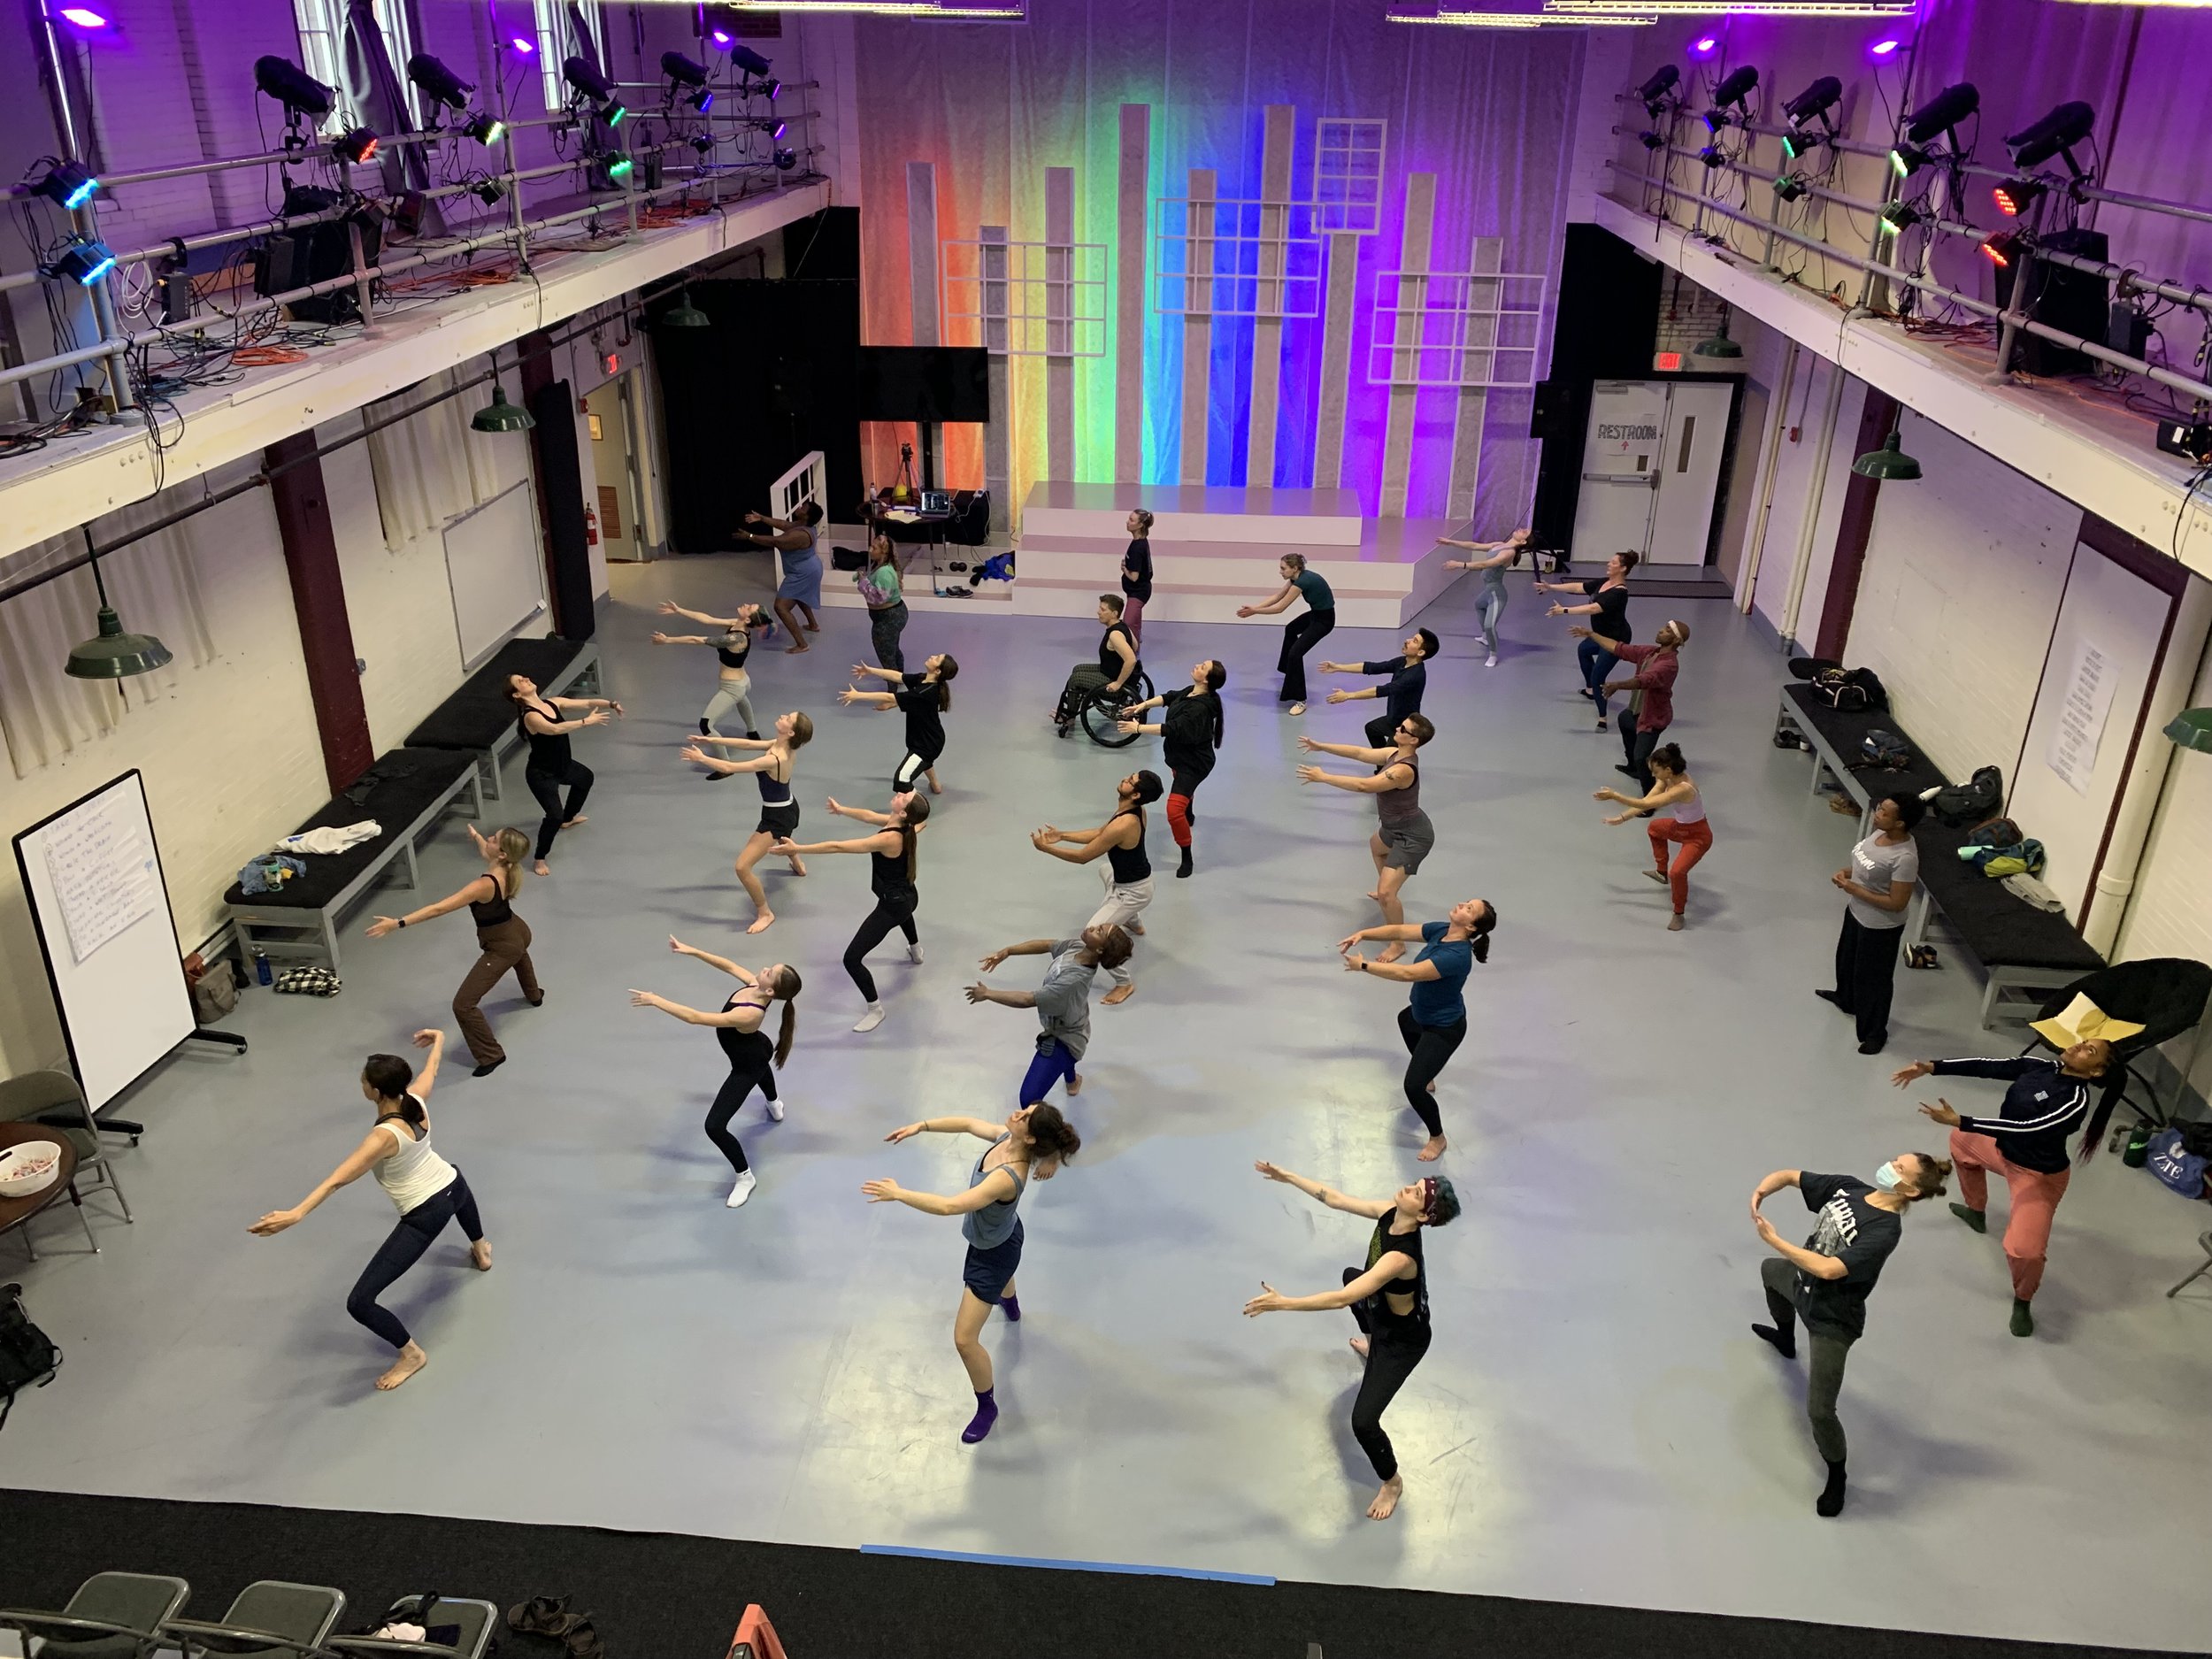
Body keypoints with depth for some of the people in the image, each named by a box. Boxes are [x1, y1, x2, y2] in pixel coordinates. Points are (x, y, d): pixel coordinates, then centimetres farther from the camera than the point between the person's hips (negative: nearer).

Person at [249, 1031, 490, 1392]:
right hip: (451, 1186, 8)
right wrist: (438, 1039, 31)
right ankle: (481, 1252, 76)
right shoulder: (416, 1100, -12)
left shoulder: (385, 1137, -32)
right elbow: (431, 1067, 10)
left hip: (425, 1217, -8)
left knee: (359, 1302, -4)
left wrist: (297, 1213, -53)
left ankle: (411, 1354, 14)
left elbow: (339, 1179, -43)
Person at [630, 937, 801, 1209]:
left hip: (747, 1069, -9)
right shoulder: (755, 986, -26)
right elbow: (729, 966, -9)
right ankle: (775, 1105, 80)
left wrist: (656, 1000, -42)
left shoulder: (750, 1014, -48)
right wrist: (692, 951, -15)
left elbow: (695, 1018, -47)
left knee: (714, 1126, -11)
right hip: (757, 1049, 9)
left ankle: (745, 1177, 12)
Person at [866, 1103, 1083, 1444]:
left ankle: (987, 1407, 24)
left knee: (964, 1340, -1)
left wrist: (898, 1194, -44)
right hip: (1000, 1234, 9)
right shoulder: (1008, 1137, -24)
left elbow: (950, 1206, -52)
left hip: (993, 1252, -9)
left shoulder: (1008, 1178, -47)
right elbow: (969, 1124, -7)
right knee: (999, 1270, 44)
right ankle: (1011, 1308, 81)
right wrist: (921, 1126, -16)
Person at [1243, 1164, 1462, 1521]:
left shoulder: (1401, 1255, -45)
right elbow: (1335, 1199, -9)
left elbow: (1342, 1298, -48)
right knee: (1352, 1275, 39)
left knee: (1363, 1421, -11)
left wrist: (1282, 1303, -49)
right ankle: (1372, 1346, 72)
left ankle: (1392, 1482, 23)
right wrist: (1288, 1177, -8)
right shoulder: (1390, 1212, -23)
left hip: (1404, 1339, -9)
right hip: (1382, 1311, 9)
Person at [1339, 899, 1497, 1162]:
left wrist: (1363, 966, -37)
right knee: (1405, 1020, 41)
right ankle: (1427, 1078, 62)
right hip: (1424, 1014, 10)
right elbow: (1401, 931, -9)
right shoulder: (1441, 931, -14)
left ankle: (1437, 1138, 14)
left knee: (1413, 1087, -12)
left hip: (1444, 1028, -10)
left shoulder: (1456, 956, -40)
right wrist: (1362, 934, -21)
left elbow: (1408, 974, -43)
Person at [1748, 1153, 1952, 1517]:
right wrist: (1761, 1191, -27)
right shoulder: (1849, 1187, -13)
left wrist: (1774, 1240, -37)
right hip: (1803, 1283, 8)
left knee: (1819, 1410, -8)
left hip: (1832, 1320, -8)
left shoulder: (1885, 1230, -34)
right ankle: (1785, 1338, 68)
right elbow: (1790, 1176, -5)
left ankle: (1836, 1475, 23)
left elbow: (1830, 1269, -41)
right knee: (1770, 1270, 39)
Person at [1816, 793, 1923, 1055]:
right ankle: (1845, 998, 61)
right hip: (1856, 912, 9)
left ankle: (1875, 1032, 32)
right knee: (1847, 957, 32)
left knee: (1873, 977, 11)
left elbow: (1897, 903, -29)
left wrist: (1855, 890, -26)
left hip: (1880, 927, -9)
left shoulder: (1905, 858, -34)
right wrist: (1846, 872, -8)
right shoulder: (1880, 832, -8)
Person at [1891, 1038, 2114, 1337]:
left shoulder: (2076, 1099, -33)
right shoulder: (2039, 1066, -10)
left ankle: (2022, 1301, 11)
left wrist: (1959, 1121, -44)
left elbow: (2028, 1128, -40)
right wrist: (1930, 1068, -20)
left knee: (2023, 1249, -24)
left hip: (2038, 1175, -8)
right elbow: (1985, 1067, -9)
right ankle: (1976, 1212, 51)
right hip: (2003, 1150, 8)